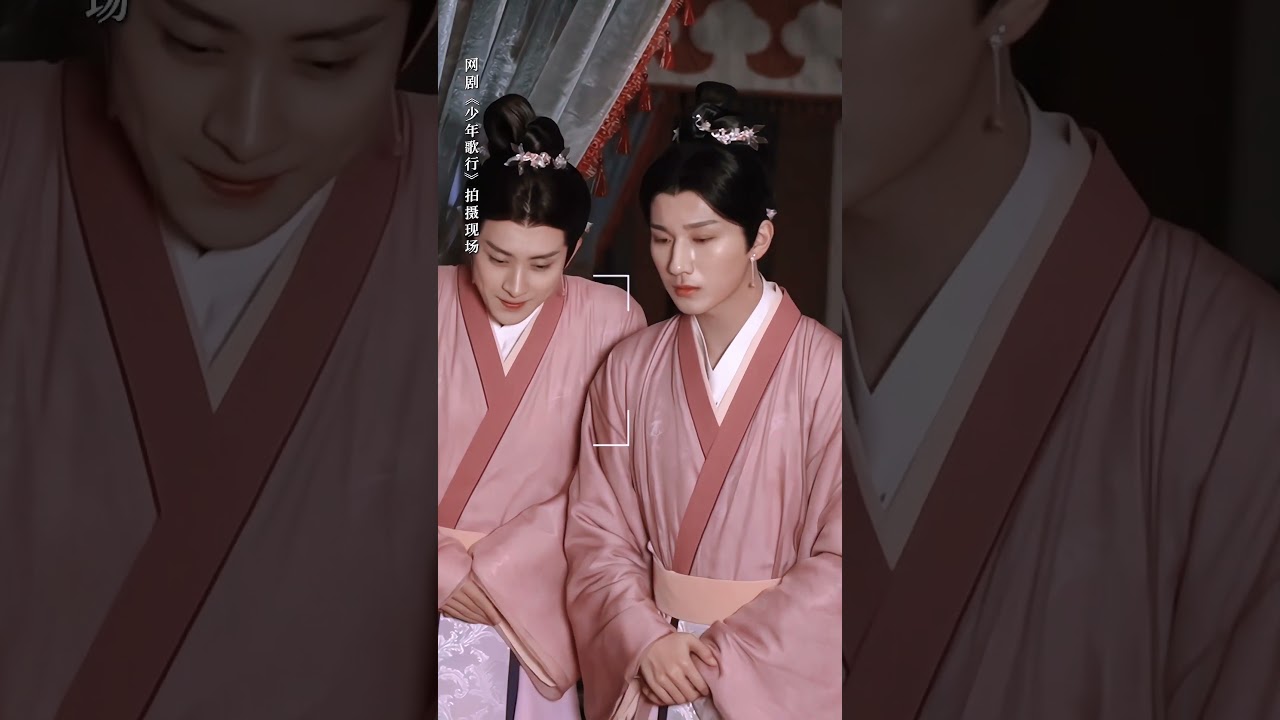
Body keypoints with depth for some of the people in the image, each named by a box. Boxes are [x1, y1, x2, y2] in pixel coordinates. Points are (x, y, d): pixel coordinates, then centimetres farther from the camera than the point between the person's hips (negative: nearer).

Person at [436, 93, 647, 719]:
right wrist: (445, 571, -12)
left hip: (528, 605, 0)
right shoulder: (436, 303, -5)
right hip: (430, 594, 1)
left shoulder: (611, 321, -7)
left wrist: (491, 569, -11)